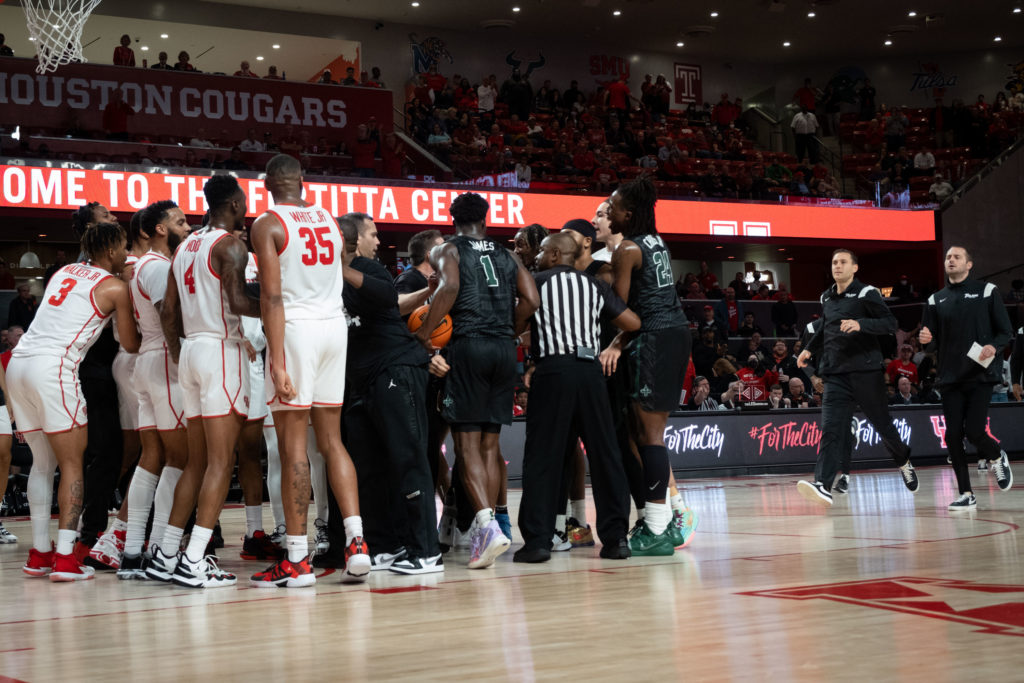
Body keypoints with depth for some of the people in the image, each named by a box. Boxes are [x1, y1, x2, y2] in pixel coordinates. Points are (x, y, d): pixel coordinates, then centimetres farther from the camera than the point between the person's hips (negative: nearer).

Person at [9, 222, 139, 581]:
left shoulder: (65, 272, 22)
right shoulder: (115, 288, 3)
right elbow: (131, 345, 9)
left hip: (18, 362, 7)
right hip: (53, 366, -7)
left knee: (43, 463, 15)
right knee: (72, 462, -1)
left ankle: (39, 554, 15)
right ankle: (65, 558, -8)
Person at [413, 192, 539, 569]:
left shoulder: (447, 250, 5)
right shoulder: (507, 256, 17)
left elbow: (449, 287, -16)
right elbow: (531, 300, 5)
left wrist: (423, 334, -9)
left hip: (468, 346, -4)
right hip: (504, 350, 4)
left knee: (467, 443, -3)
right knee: (489, 445, 10)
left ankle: (487, 525, -19)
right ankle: (483, 537, 9)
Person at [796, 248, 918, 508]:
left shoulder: (866, 293, -3)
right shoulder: (827, 298, 16)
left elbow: (890, 323, -12)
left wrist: (860, 324, -25)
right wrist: (810, 349, 23)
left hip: (866, 372, -4)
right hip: (835, 375, 4)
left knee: (882, 424, 9)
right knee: (830, 430, -12)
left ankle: (904, 461, 39)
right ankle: (823, 486, -24)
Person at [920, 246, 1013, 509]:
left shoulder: (987, 291, 3)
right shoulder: (936, 300, 12)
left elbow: (1005, 331, 3)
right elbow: (934, 343, 14)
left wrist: (994, 346, -17)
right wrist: (926, 339, -9)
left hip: (981, 375, -3)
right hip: (950, 378, 4)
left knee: (974, 431, -12)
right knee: (953, 435, -1)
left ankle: (997, 457, 23)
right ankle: (966, 494, 9)